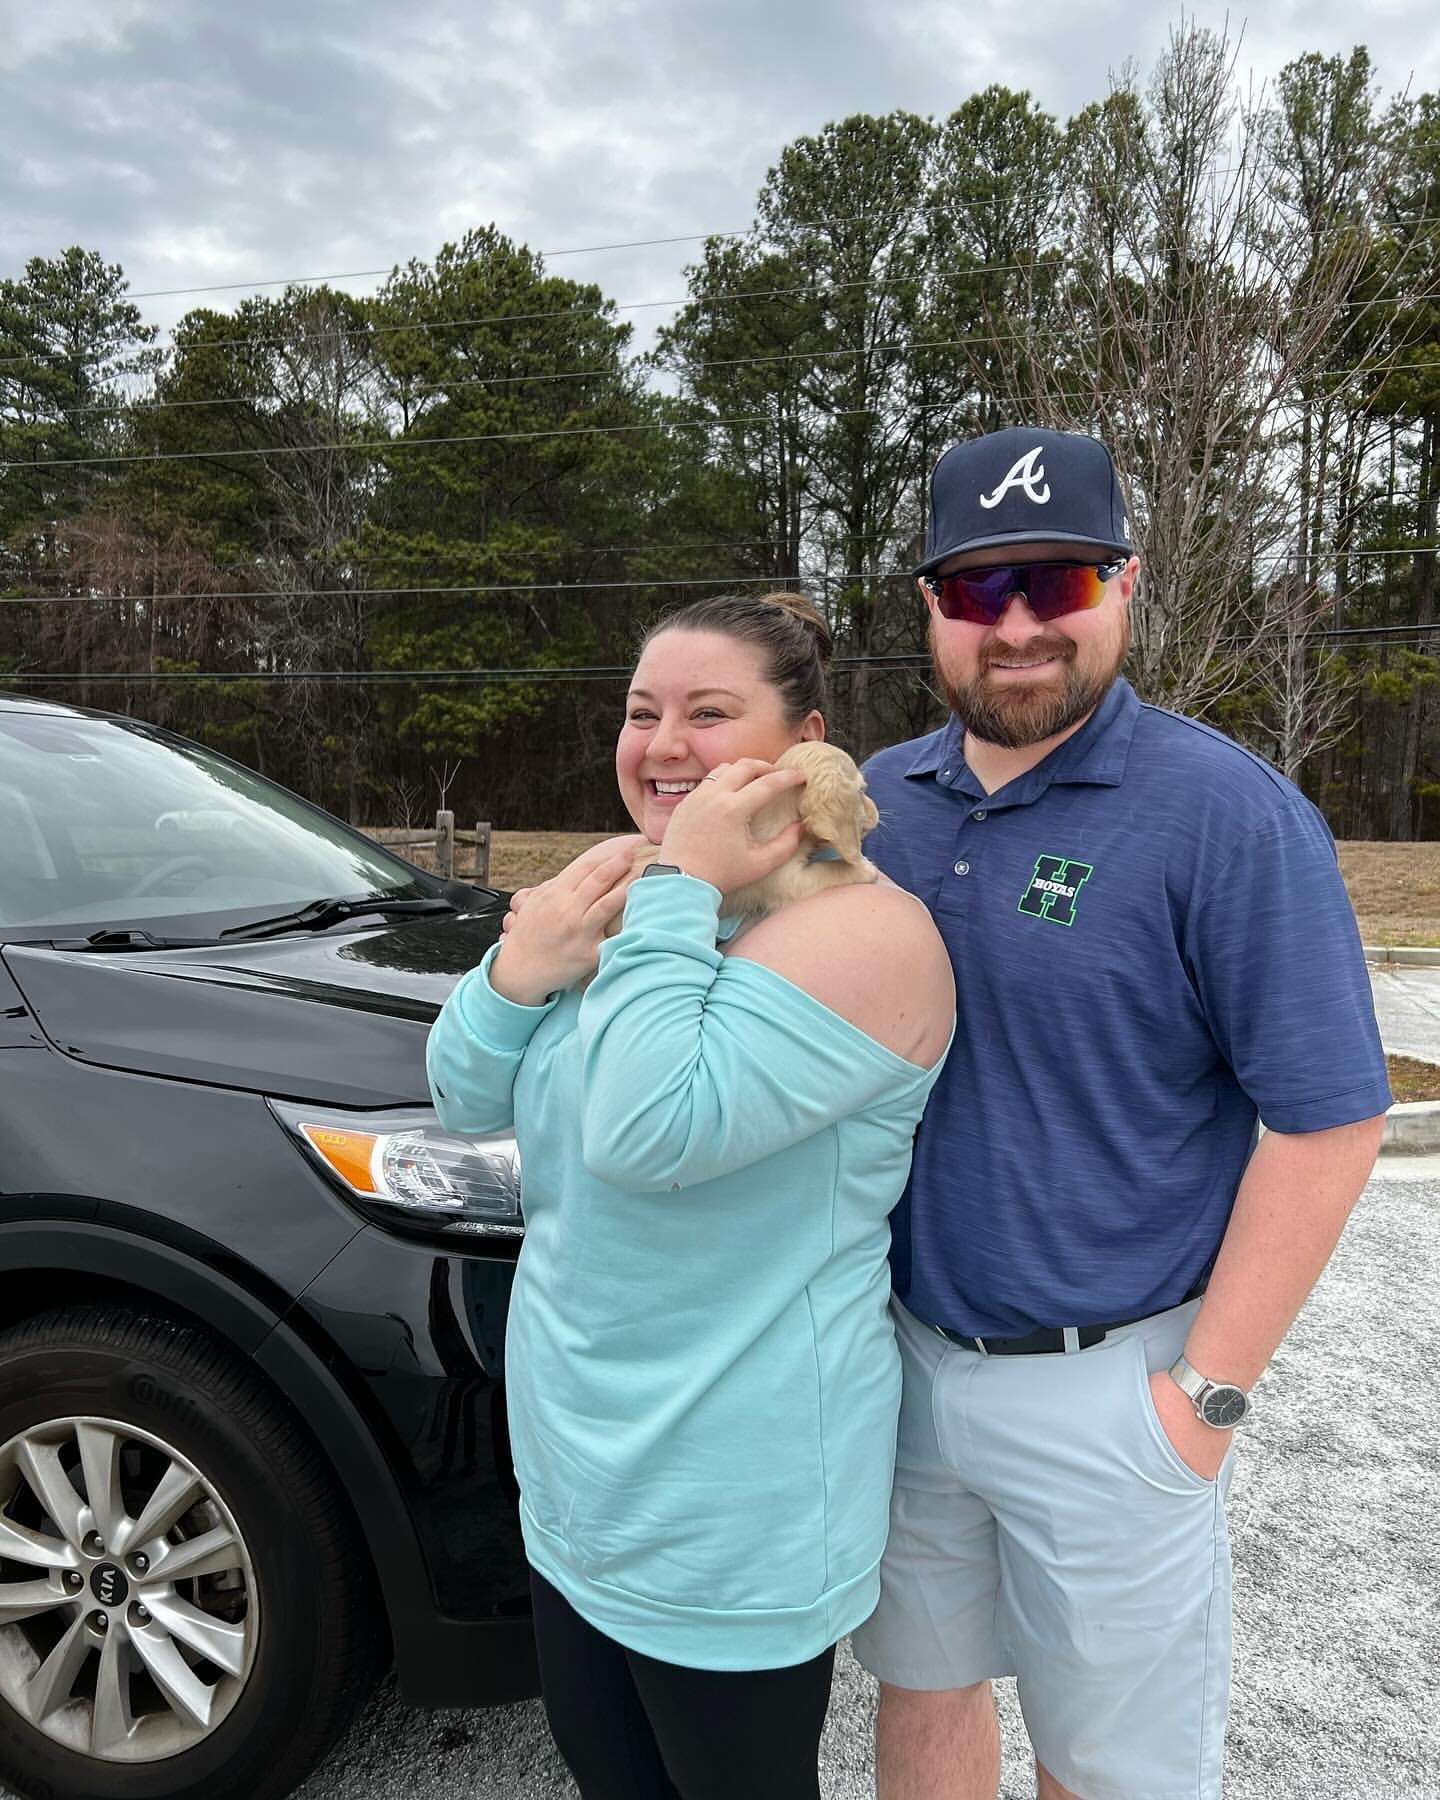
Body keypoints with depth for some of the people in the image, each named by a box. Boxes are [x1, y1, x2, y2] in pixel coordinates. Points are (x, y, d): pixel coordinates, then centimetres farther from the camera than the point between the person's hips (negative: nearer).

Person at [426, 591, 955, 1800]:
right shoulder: (622, 886, 3)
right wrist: (524, 967, -15)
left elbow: (653, 1131, -34)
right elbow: (465, 1102, 3)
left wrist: (679, 894, -28)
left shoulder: (863, 931, -22)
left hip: (731, 1518, -7)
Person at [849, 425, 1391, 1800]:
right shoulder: (875, 800, 2)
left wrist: (1208, 1393, -14)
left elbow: (1327, 1120, -13)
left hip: (1102, 1392, -4)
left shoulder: (1227, 814, -14)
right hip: (900, 1356, 4)